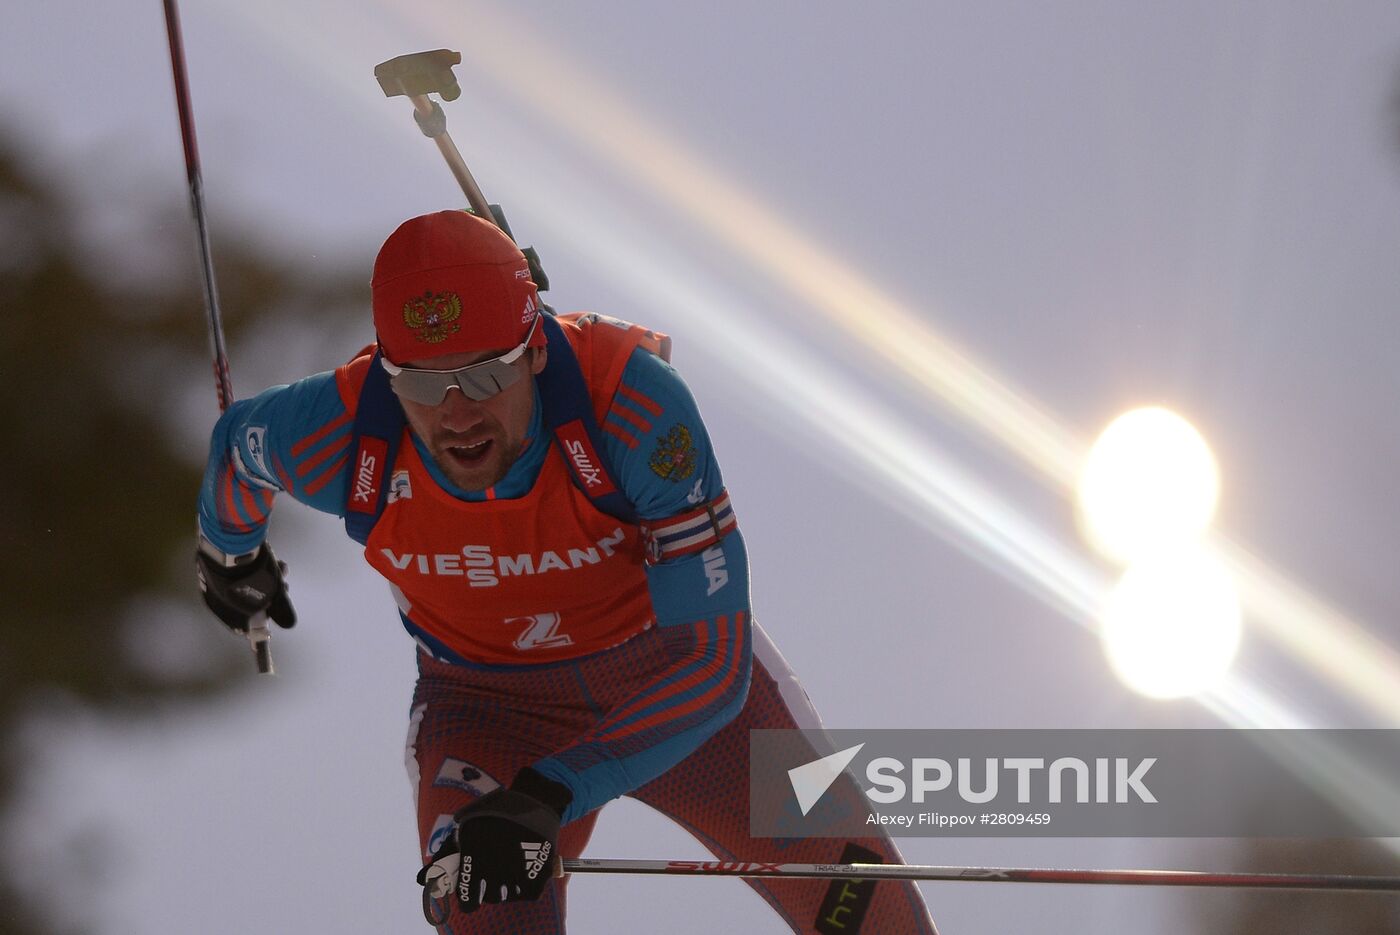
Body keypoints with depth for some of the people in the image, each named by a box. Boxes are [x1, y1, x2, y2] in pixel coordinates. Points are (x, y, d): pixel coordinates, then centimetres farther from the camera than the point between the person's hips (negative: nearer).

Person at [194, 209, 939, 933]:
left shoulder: (633, 401, -36)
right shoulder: (338, 435, -29)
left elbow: (713, 666, -34)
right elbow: (237, 442, -1)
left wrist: (547, 797, -45)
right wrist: (230, 548, 21)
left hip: (669, 666, 0)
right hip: (487, 707, 0)